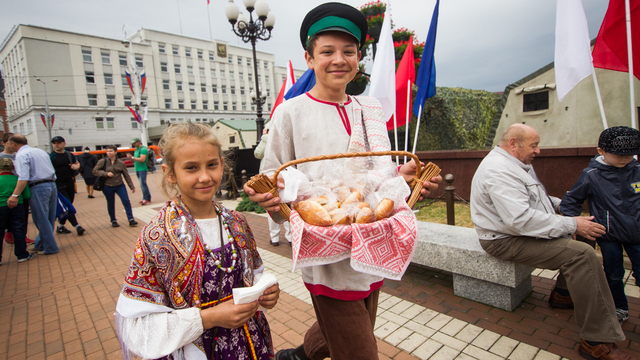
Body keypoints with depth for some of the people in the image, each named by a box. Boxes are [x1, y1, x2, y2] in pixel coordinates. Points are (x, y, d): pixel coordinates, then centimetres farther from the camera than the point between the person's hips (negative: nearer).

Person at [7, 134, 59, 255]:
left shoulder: (21, 155, -9)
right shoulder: (41, 151, 16)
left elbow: (23, 178, -20)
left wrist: (15, 195, -22)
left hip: (38, 187, -8)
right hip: (52, 185, 8)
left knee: (41, 220, 2)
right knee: (49, 219, 13)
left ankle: (50, 248, 8)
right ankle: (40, 245, 26)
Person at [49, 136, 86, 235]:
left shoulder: (70, 155, 9)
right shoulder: (50, 157, -5)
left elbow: (77, 163, 23)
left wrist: (76, 166, 0)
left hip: (70, 184, 5)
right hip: (58, 185, -5)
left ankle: (60, 227, 24)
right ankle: (77, 226, -10)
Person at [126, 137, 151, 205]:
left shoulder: (143, 149, -11)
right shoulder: (136, 149, 17)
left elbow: (142, 159, -21)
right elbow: (135, 160, 20)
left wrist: (132, 157, -17)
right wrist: (130, 158, 2)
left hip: (142, 169, -9)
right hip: (137, 169, 9)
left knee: (142, 184, -10)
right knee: (143, 184, 11)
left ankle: (146, 199, -4)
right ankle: (148, 198, 18)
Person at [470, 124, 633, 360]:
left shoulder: (514, 164, 13)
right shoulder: (499, 170, -24)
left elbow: (532, 198, 25)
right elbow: (520, 219, -31)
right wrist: (571, 225, -22)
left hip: (518, 231, 11)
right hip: (506, 241, -11)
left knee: (583, 233, 16)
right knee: (582, 254, -21)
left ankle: (563, 292, 24)